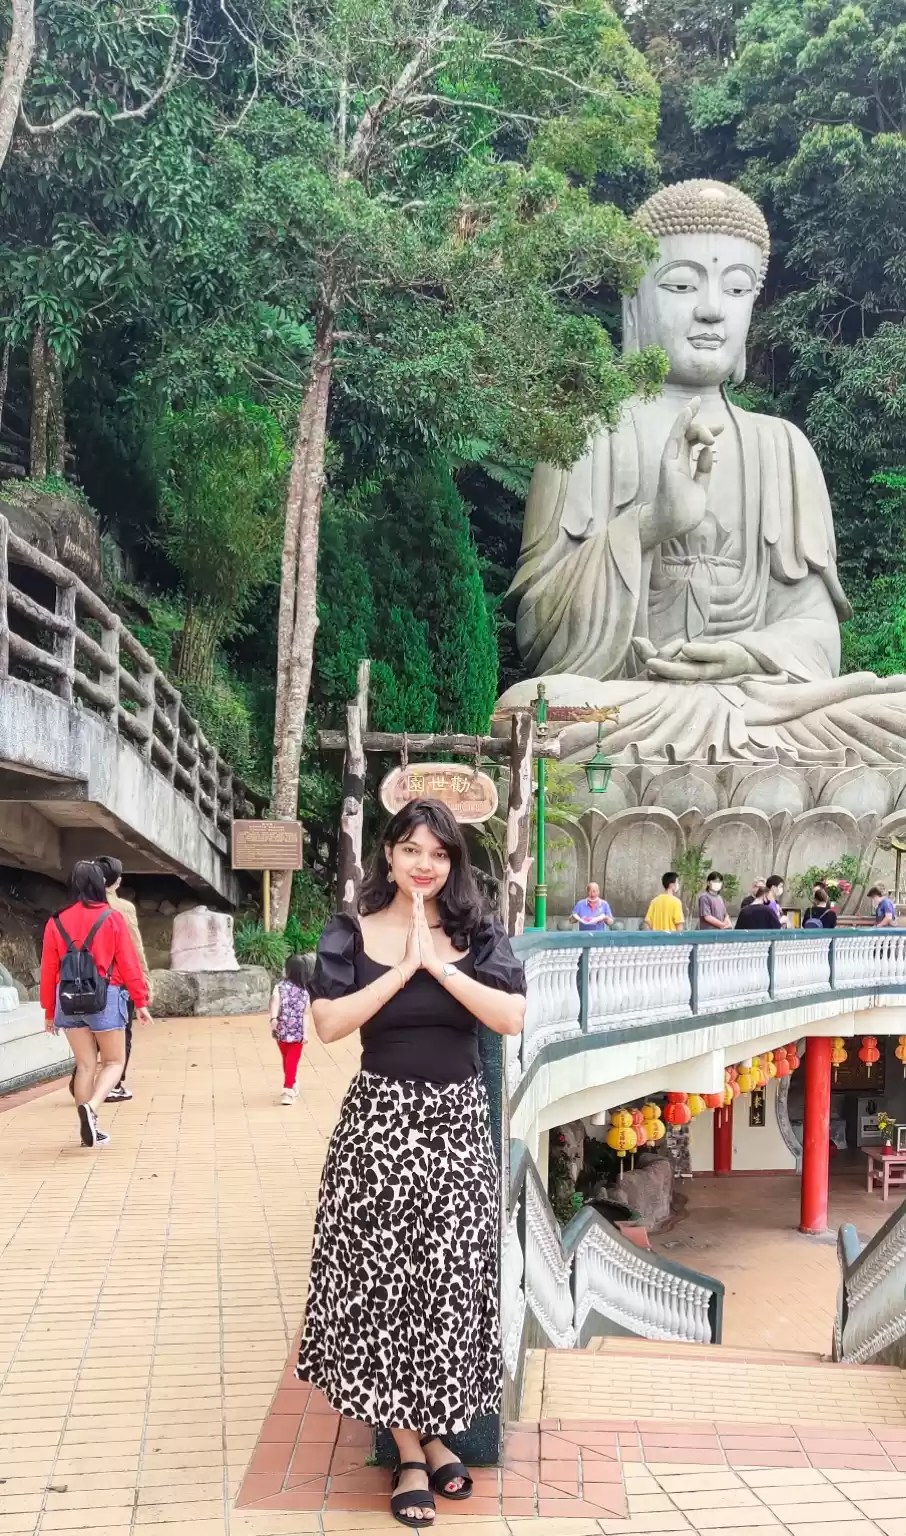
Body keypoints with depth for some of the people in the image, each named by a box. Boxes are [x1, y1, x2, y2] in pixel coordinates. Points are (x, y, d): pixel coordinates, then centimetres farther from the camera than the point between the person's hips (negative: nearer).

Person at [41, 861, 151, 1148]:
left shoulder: (57, 922, 2)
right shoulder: (112, 918, -6)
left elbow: (49, 969, 5)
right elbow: (128, 963, -4)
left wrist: (49, 1011, 14)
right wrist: (141, 1001, 3)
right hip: (105, 997, -3)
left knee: (85, 1064, 12)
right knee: (114, 1061, 9)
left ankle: (89, 1129, 11)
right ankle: (90, 1107, -16)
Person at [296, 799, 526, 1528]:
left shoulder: (478, 934, 4)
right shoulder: (351, 934, 1)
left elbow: (512, 1017, -10)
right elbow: (329, 1024, -12)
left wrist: (439, 965, -15)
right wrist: (404, 966, -15)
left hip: (458, 1123, 1)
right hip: (381, 1121, -1)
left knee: (450, 1278, 3)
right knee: (383, 1278, -1)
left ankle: (434, 1434, 20)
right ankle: (410, 1452, 10)